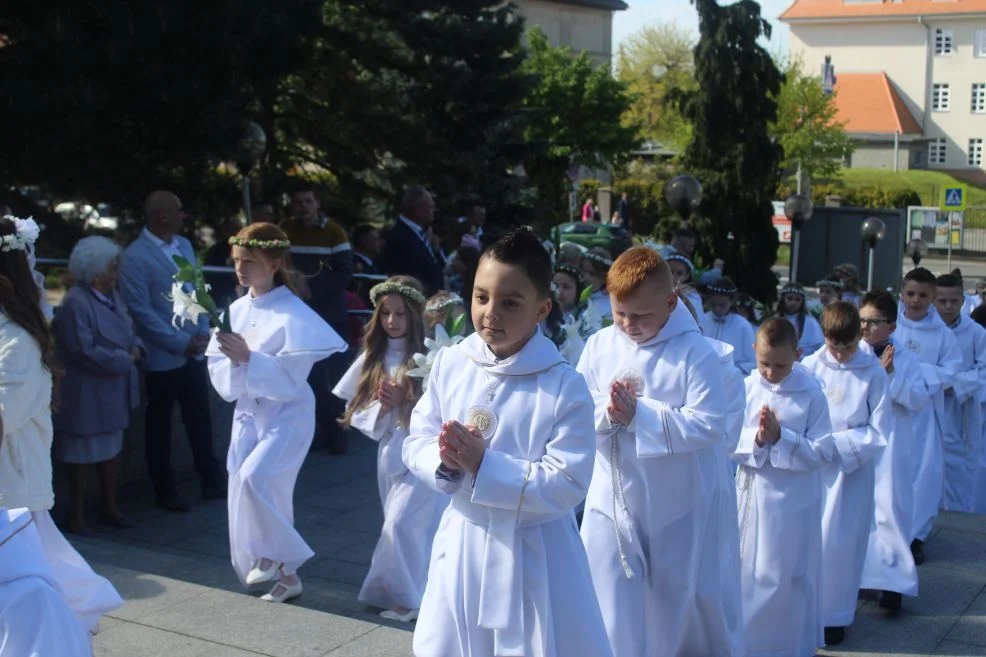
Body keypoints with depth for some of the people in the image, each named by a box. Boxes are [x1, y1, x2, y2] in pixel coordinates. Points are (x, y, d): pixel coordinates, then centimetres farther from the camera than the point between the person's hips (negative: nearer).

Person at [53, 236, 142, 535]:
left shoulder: (112, 295, 7)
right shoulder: (76, 303, -22)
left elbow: (129, 331, 14)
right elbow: (86, 352, -26)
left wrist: (136, 348, -8)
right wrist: (125, 359, -17)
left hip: (113, 392, 9)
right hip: (87, 395, -8)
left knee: (111, 450, 17)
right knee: (83, 455, 4)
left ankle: (110, 507, 31)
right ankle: (76, 515, 17)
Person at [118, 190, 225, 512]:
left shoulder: (184, 245, 6)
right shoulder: (134, 257, -14)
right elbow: (142, 311, -16)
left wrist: (203, 332, -2)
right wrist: (181, 342, -15)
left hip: (194, 352, 5)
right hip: (162, 357, -5)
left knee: (200, 419, 13)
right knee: (159, 425, 10)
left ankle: (211, 481, 26)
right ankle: (165, 491, 23)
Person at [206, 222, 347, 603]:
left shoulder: (293, 315, -14)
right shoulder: (236, 309, 3)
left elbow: (290, 378, -19)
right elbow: (216, 364, 4)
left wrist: (248, 358, -27)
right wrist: (232, 363, -18)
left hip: (287, 414, -7)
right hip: (248, 413, 7)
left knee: (254, 477, -26)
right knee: (244, 486, 8)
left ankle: (272, 557, -2)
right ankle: (284, 575, 23)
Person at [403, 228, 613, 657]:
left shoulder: (564, 388, -16)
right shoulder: (450, 364, -2)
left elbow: (566, 486, -21)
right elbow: (415, 443, 4)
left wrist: (483, 465, -26)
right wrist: (446, 461, -19)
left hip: (532, 558, -4)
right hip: (461, 547, 4)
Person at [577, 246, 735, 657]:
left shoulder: (695, 352, -13)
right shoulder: (599, 346, -2)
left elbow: (709, 425, -20)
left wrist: (640, 415, -25)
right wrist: (606, 412, -22)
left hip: (677, 508, -2)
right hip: (612, 503, 3)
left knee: (683, 601, 16)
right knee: (611, 613, 4)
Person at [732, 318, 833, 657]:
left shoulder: (812, 395, -10)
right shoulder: (746, 389, -3)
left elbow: (822, 452, -12)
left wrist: (780, 438, -22)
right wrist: (756, 438, -20)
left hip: (794, 501, -3)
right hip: (753, 495, 3)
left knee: (790, 578, 8)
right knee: (748, 573, 13)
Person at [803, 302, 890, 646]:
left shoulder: (874, 372, -8)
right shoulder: (810, 367, -6)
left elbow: (879, 432, -6)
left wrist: (837, 443, -14)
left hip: (853, 468, -1)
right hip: (812, 467, 1)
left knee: (840, 543, 4)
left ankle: (835, 615, 19)